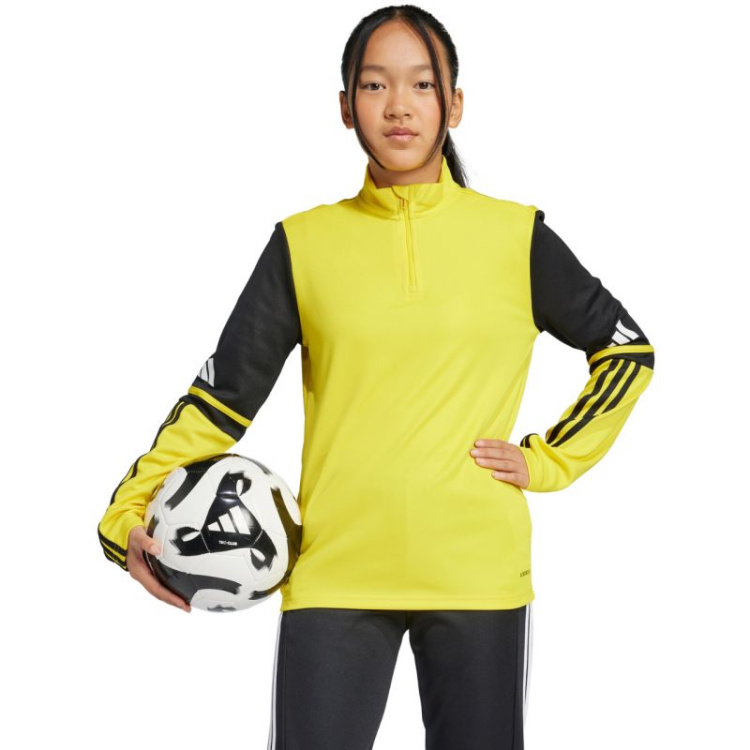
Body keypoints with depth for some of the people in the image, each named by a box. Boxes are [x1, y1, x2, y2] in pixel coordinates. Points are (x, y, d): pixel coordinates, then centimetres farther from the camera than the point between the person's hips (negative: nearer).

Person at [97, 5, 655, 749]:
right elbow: (225, 391, 3)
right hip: (334, 572, 0)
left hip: (479, 569, 0)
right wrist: (130, 514, -10)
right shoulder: (304, 243, 5)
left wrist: (550, 461, 4)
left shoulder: (515, 236, 4)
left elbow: (627, 350, 15)